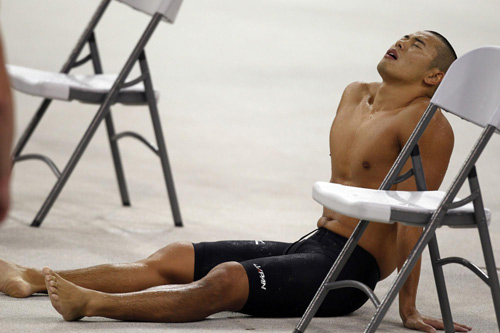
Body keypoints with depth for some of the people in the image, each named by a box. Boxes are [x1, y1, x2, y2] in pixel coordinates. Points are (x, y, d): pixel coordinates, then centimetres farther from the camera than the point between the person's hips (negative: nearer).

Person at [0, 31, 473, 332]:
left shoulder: (425, 123, -12)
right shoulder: (355, 97, 15)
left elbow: (414, 216, -18)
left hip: (350, 272, -9)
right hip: (312, 244, 9)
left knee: (225, 280, -31)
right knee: (172, 259, 1)